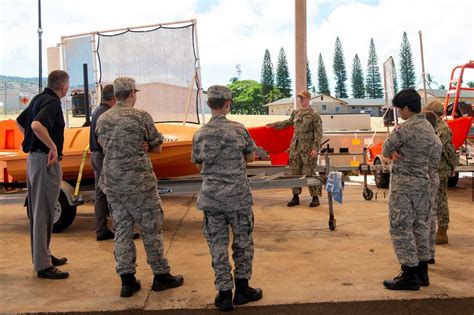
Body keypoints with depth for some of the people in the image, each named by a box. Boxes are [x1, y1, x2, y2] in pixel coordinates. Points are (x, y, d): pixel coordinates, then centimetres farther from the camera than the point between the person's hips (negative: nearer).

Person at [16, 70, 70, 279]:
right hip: (46, 160, -10)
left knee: (37, 211, 16)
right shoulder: (52, 102, -15)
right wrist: (53, 147, -25)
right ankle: (43, 266, 1)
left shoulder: (38, 99, 13)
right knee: (44, 213, -5)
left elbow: (20, 122, 26)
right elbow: (37, 125, -34)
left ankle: (42, 255, 29)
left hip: (34, 157, 10)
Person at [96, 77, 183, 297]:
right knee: (151, 228, 6)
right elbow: (157, 148, -1)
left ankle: (127, 281, 13)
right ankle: (161, 276, 16)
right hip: (138, 182, -5)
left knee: (122, 229, 11)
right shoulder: (141, 116, -9)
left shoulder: (102, 119, 8)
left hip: (111, 182, 6)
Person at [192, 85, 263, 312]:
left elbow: (199, 167, 11)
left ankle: (224, 294, 13)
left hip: (211, 198, 2)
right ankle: (242, 288, 20)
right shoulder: (238, 130, -6)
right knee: (243, 242, 13)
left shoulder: (200, 134, 1)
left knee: (218, 246, 8)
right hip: (238, 197, -2)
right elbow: (251, 157, 7)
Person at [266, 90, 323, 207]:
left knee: (309, 173, -4)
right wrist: (275, 124, 30)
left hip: (308, 149, -6)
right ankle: (296, 197, 17)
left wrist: (315, 148, -16)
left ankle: (315, 197, 7)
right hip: (295, 147, 6)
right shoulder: (296, 113, 12)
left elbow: (318, 133, -10)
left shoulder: (314, 115, -7)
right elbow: (288, 122, 31)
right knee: (294, 172, 8)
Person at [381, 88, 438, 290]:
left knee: (400, 228, -2)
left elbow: (385, 150, -10)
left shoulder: (406, 128, -18)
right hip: (423, 182, 9)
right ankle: (422, 271, 23)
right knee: (420, 226, 14)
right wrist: (396, 153, -4)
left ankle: (410, 275, 2)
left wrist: (391, 153, 10)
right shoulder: (429, 128, 10)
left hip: (404, 183, -9)